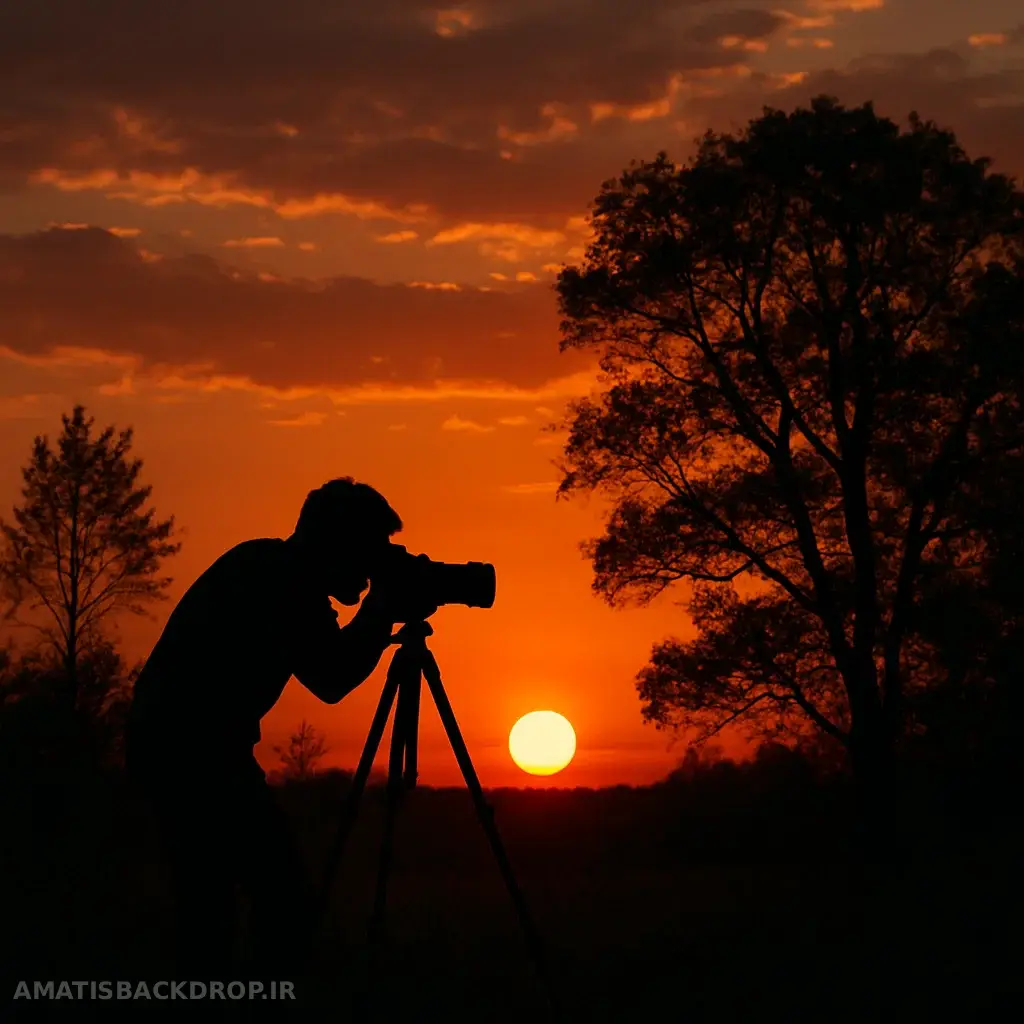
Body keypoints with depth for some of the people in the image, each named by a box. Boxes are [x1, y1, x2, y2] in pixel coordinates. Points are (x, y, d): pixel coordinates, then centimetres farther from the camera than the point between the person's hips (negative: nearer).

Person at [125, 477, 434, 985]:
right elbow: (331, 680, -14)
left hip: (168, 744, 10)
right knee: (284, 900, -10)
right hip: (198, 749, -10)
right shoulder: (277, 575, -11)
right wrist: (382, 613, -3)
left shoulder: (266, 570, 16)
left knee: (207, 904, 16)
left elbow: (327, 674, 22)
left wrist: (381, 615, 13)